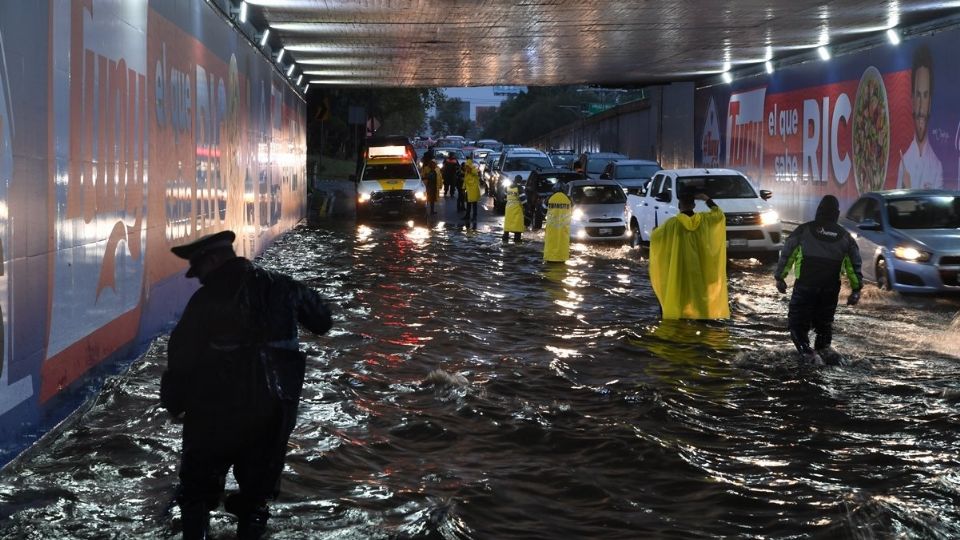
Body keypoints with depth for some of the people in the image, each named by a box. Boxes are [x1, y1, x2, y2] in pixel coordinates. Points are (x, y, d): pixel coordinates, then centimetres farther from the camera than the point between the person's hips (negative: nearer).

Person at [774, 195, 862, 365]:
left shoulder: (803, 231, 1)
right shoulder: (845, 236, 9)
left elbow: (786, 255, 1)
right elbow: (854, 264, 9)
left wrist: (779, 277, 10)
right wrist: (856, 289, 13)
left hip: (805, 287, -3)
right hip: (831, 290, 3)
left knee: (798, 322, 4)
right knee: (824, 322, 21)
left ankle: (807, 352, -14)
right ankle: (824, 348, 7)